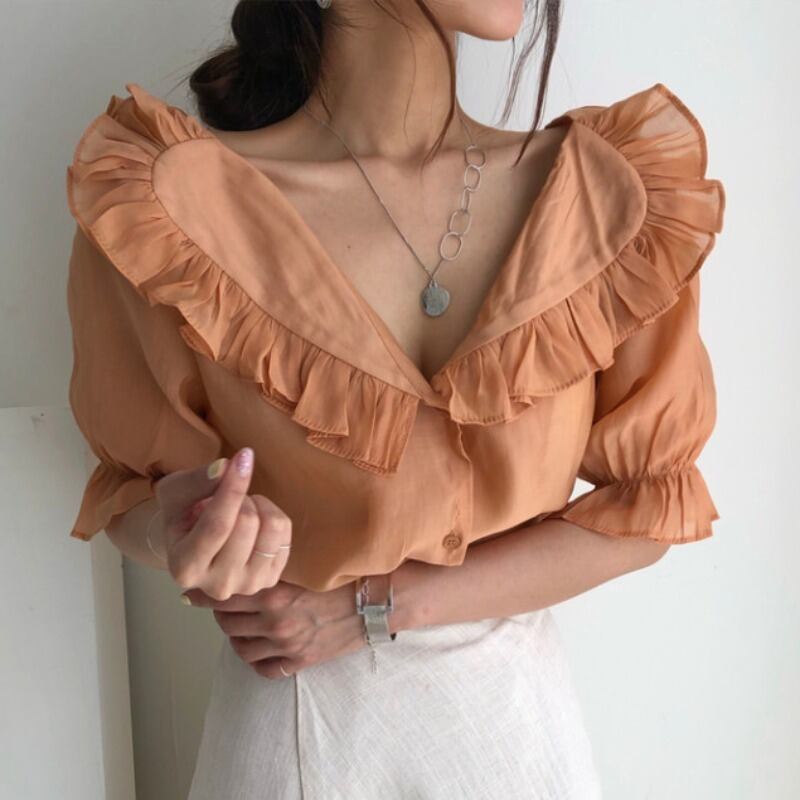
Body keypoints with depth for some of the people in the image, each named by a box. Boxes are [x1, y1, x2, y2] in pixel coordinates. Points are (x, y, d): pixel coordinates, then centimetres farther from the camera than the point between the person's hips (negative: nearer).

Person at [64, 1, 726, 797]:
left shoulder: (612, 191, -11)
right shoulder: (173, 200, -16)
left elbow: (650, 504, -8)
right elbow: (130, 490, -3)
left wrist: (375, 607, -15)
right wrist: (178, 531, -27)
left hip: (520, 708, 2)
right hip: (297, 723, -1)